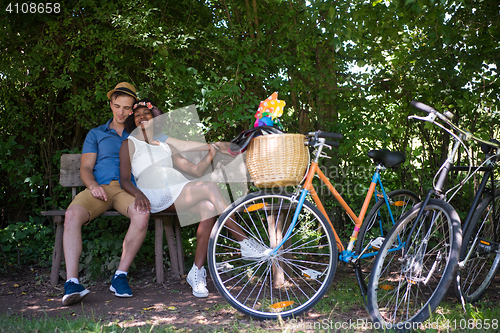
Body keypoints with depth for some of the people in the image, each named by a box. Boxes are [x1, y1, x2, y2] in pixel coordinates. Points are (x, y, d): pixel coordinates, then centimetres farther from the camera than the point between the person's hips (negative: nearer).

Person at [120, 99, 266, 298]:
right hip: (158, 196, -5)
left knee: (209, 208, -28)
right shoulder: (130, 144, 19)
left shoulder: (165, 146, 32)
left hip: (180, 189, 5)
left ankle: (197, 273, -24)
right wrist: (139, 194, -17)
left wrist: (210, 154, 8)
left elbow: (195, 170, 25)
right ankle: (246, 243, -25)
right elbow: (125, 180, 4)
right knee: (210, 188, -27)